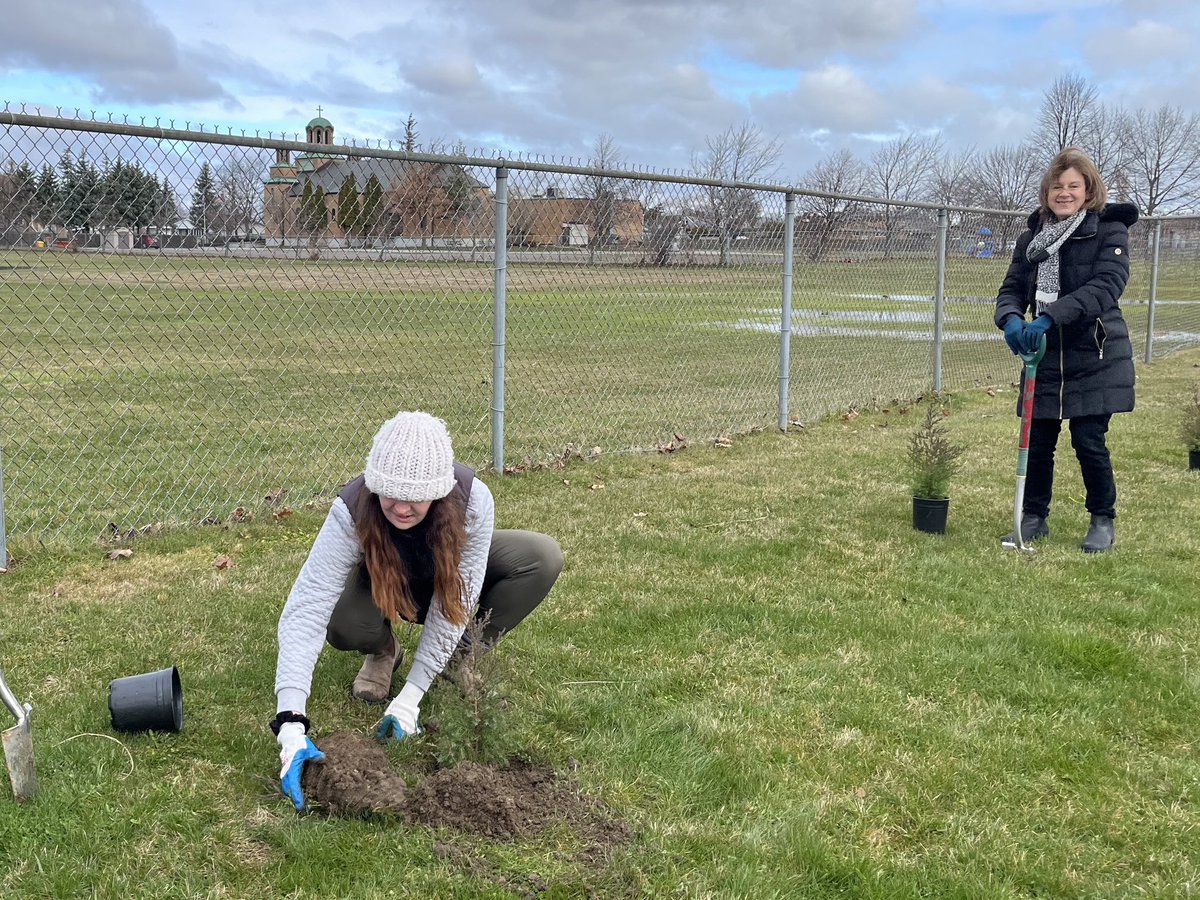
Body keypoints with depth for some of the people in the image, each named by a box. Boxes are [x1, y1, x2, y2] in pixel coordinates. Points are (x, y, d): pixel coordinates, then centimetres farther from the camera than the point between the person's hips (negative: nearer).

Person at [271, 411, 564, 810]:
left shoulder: (473, 501, -36)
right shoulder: (351, 511, -37)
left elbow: (453, 605, -28)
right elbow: (304, 613, -42)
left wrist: (411, 696, -32)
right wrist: (290, 725, -52)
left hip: (443, 579, 1)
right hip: (381, 585, -1)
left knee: (543, 556, -27)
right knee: (343, 624, -37)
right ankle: (384, 653, 3)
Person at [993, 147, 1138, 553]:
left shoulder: (1110, 230, -6)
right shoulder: (1032, 237, 9)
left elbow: (1105, 286, -20)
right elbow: (1011, 288, 3)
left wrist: (1050, 317, -32)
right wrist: (1011, 319, -21)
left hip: (1095, 359, -4)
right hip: (1045, 358, 4)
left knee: (1089, 441, -2)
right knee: (1038, 441, 7)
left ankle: (1103, 521, 18)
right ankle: (1034, 518, 23)